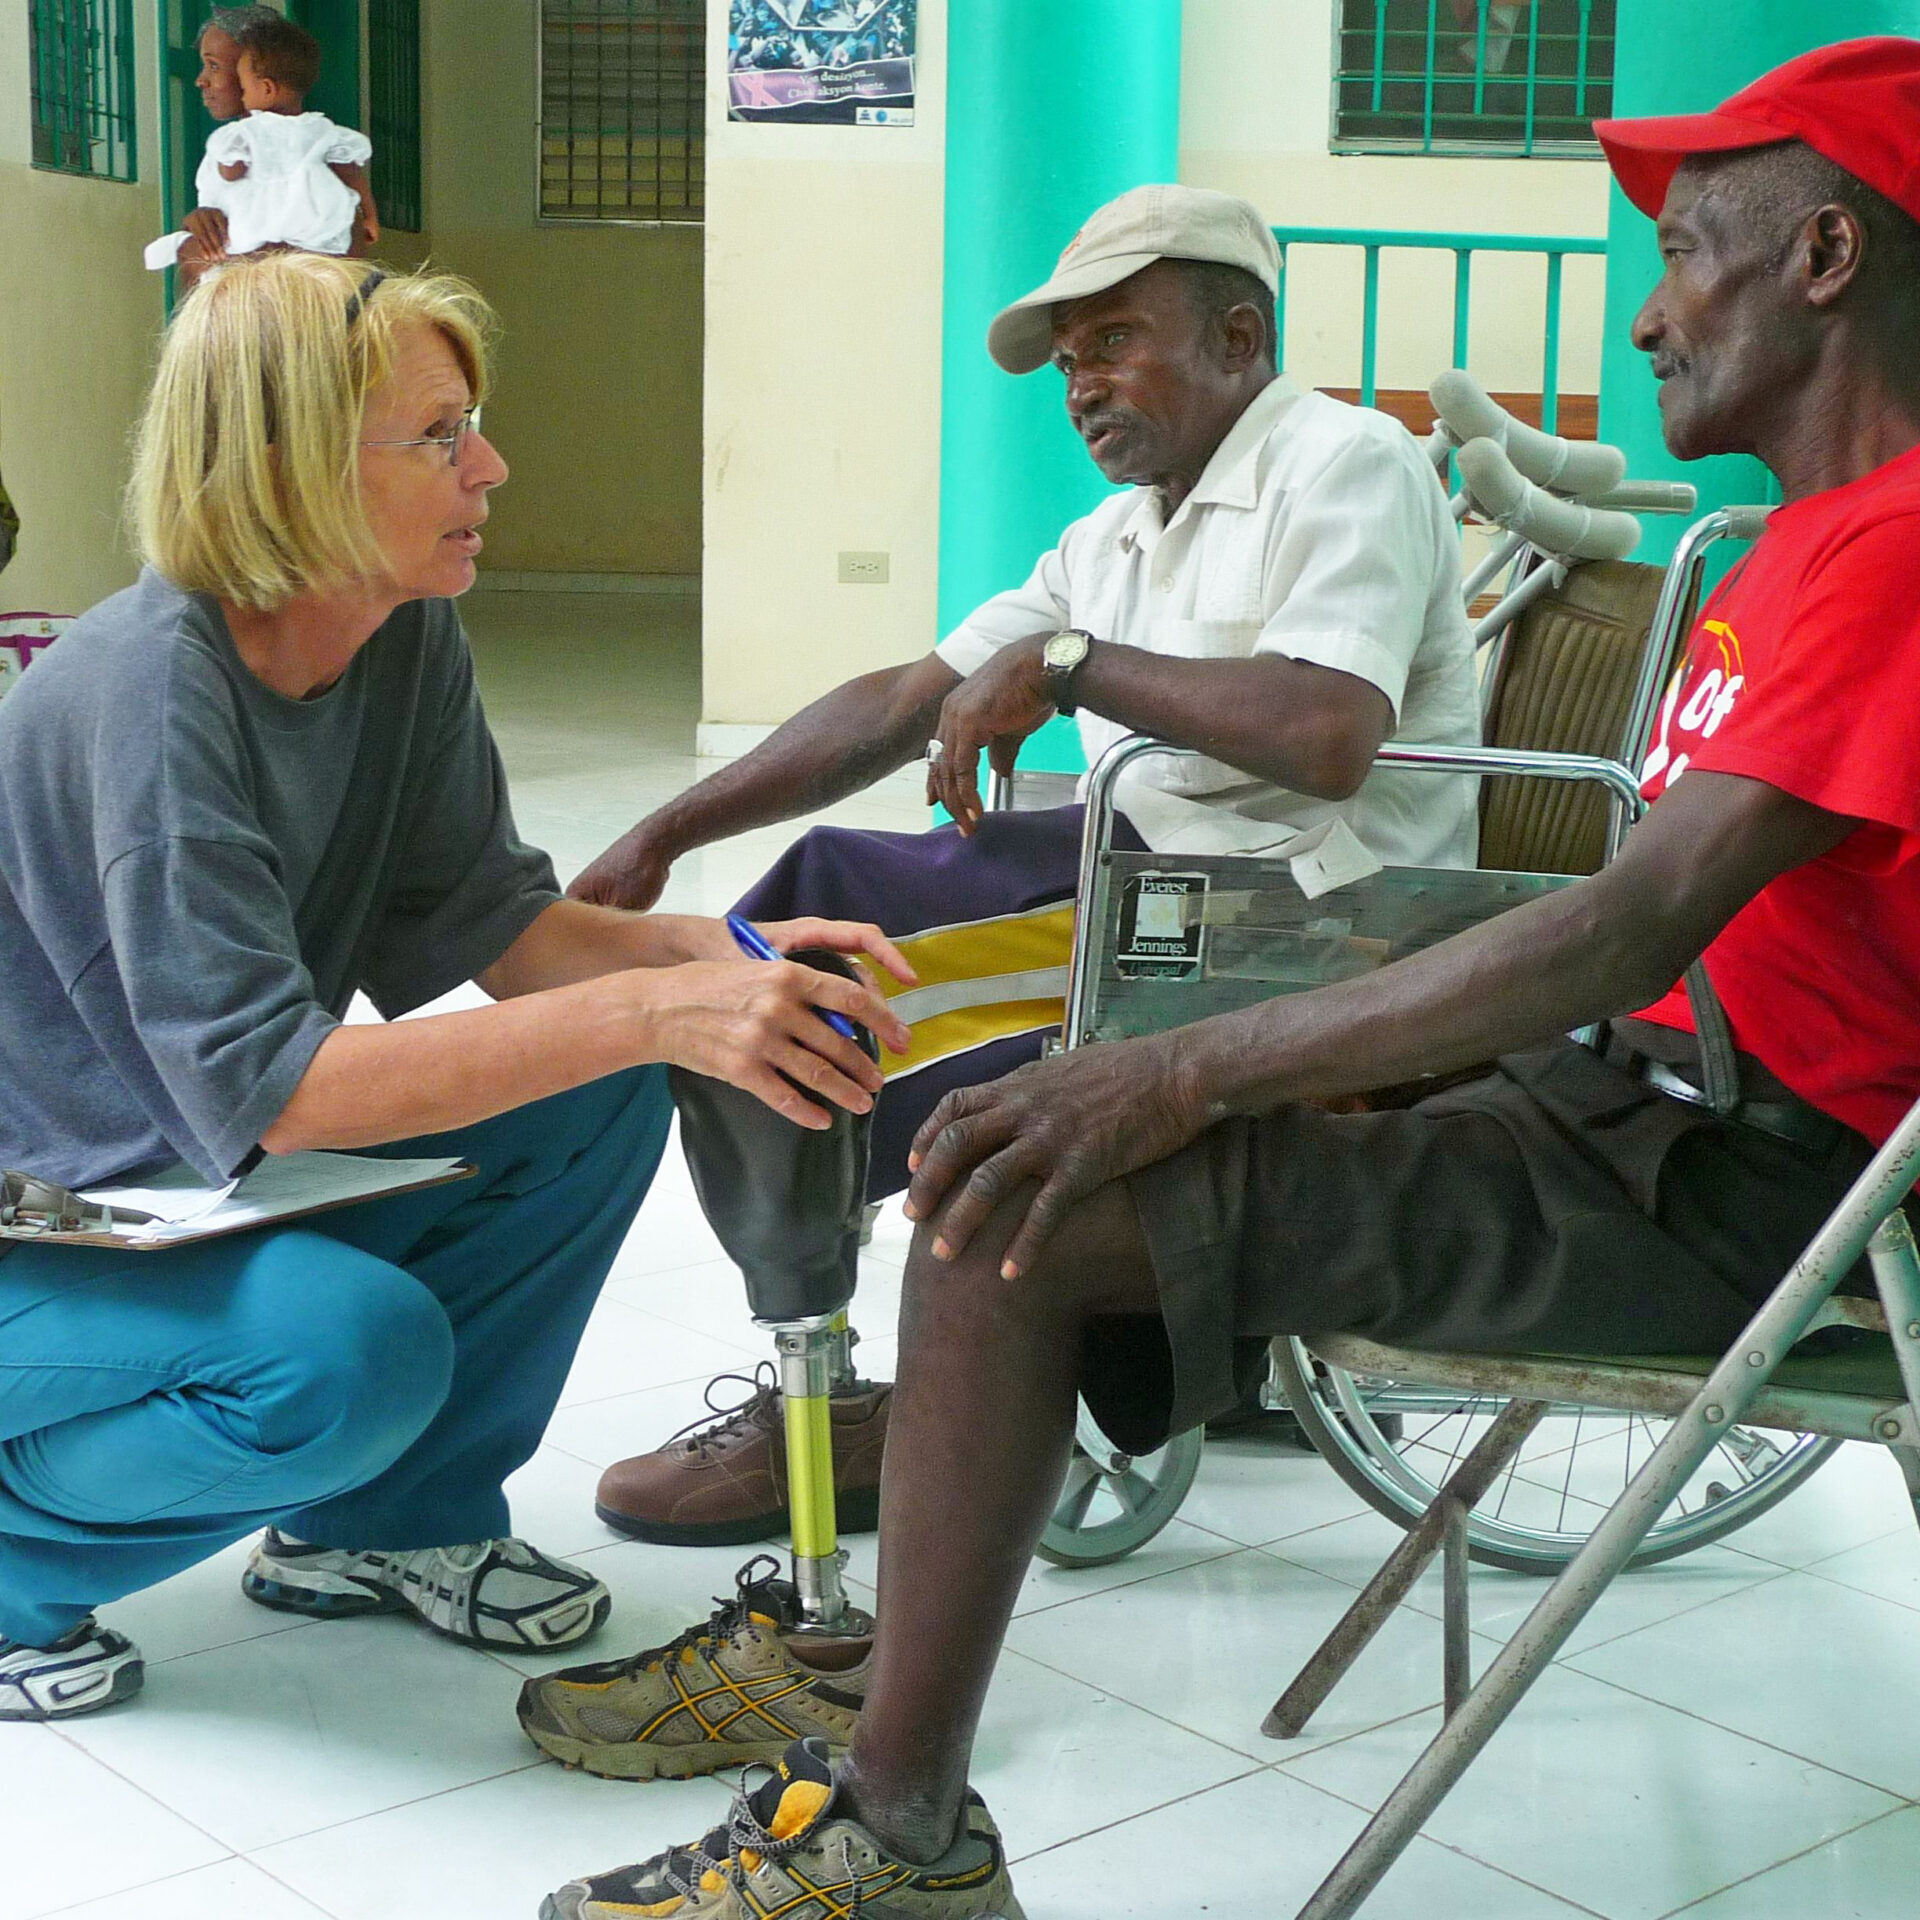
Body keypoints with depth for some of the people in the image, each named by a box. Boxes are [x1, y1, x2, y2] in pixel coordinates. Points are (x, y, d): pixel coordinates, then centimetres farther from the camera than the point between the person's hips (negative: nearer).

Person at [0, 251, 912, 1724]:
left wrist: (709, 950, -19)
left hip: (223, 1182, 8)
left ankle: (392, 1517, 9)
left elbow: (484, 920, 0)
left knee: (605, 1093, -8)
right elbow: (263, 1084, -35)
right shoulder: (147, 693, -29)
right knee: (355, 1346, -33)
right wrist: (650, 1011, -40)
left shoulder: (410, 637, -6)